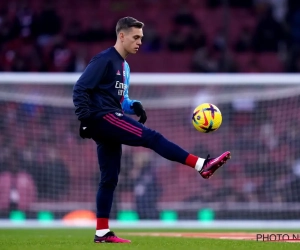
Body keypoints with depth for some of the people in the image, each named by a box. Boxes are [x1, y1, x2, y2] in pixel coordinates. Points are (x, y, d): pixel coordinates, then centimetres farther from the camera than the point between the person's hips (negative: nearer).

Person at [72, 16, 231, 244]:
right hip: (102, 116, -10)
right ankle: (202, 165, -25)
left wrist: (134, 105, 5)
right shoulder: (104, 60, -8)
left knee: (110, 178, 8)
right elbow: (80, 88, -13)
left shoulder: (125, 66, 21)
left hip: (107, 125, 10)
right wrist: (85, 120, -21)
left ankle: (102, 232, 9)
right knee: (151, 137, -19)